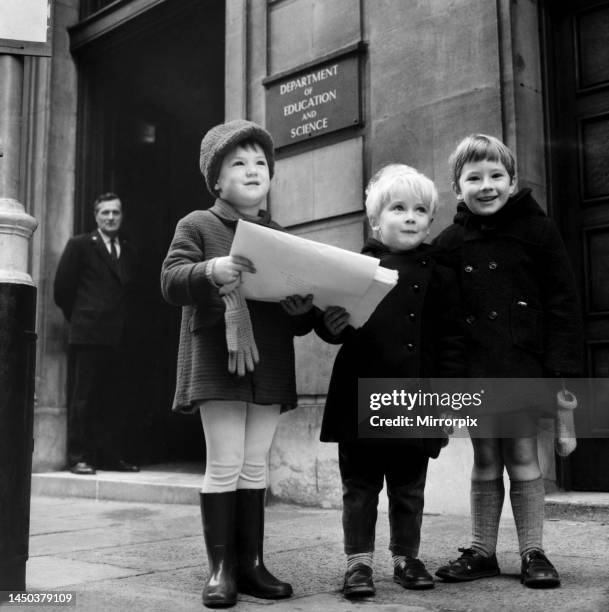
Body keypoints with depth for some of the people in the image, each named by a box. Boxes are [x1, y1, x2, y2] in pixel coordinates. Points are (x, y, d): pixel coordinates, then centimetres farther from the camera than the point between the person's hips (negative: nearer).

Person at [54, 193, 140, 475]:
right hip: (87, 335, -5)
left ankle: (110, 456, 12)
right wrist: (79, 318, 6)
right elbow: (62, 288, 1)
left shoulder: (129, 253, 17)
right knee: (82, 398, -3)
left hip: (117, 338, 5)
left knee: (114, 399, 5)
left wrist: (123, 324, 11)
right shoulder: (79, 246, 2)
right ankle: (79, 457, 3)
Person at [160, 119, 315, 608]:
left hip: (270, 367, 5)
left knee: (255, 465, 9)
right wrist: (212, 271, -28)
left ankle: (251, 563, 18)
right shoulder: (198, 225, 2)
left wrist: (304, 311, -5)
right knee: (225, 465, -3)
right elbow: (171, 281, -11)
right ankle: (221, 568, 9)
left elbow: (301, 321, 18)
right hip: (217, 364, -4)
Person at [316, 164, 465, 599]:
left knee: (408, 488, 14)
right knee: (360, 486, 9)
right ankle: (359, 563, 19)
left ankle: (407, 558, 29)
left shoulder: (438, 274, 3)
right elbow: (334, 324, 8)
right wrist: (330, 324, -15)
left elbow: (451, 340, 1)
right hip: (361, 399, 0)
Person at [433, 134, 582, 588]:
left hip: (523, 364, -2)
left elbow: (563, 301, -3)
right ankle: (482, 551, 22)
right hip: (474, 370, 2)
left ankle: (533, 553, 18)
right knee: (485, 460, 11)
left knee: (522, 456, 5)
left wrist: (564, 367, -8)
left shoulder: (537, 229, -1)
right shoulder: (449, 244, 4)